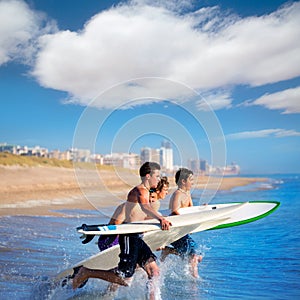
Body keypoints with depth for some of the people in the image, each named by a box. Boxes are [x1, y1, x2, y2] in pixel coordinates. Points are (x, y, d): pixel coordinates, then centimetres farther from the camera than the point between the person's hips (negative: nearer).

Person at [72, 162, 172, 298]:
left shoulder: (145, 191, 16)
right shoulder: (141, 190, -16)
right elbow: (144, 206, -40)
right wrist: (160, 218, -56)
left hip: (137, 238, 10)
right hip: (130, 237, -10)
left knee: (154, 271, 5)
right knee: (125, 279, -5)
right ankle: (87, 272, 7)